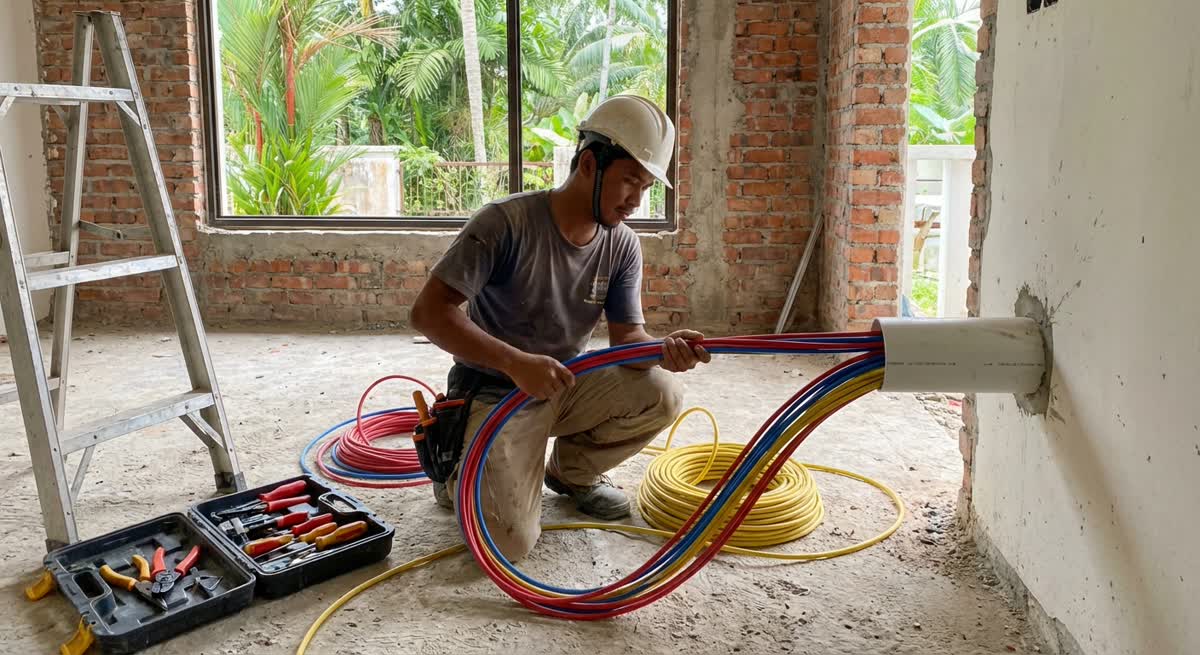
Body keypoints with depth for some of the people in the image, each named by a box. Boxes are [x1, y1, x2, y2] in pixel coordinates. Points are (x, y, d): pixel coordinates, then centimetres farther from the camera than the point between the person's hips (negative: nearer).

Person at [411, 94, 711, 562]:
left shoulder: (623, 246, -5)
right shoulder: (507, 223, -22)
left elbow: (626, 336, -6)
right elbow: (429, 312, -25)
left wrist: (662, 350, -31)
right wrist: (516, 362, -38)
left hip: (564, 386, 5)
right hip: (493, 395, -5)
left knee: (660, 395, -19)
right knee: (510, 543, -19)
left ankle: (571, 471, 9)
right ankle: (461, 473, 16)